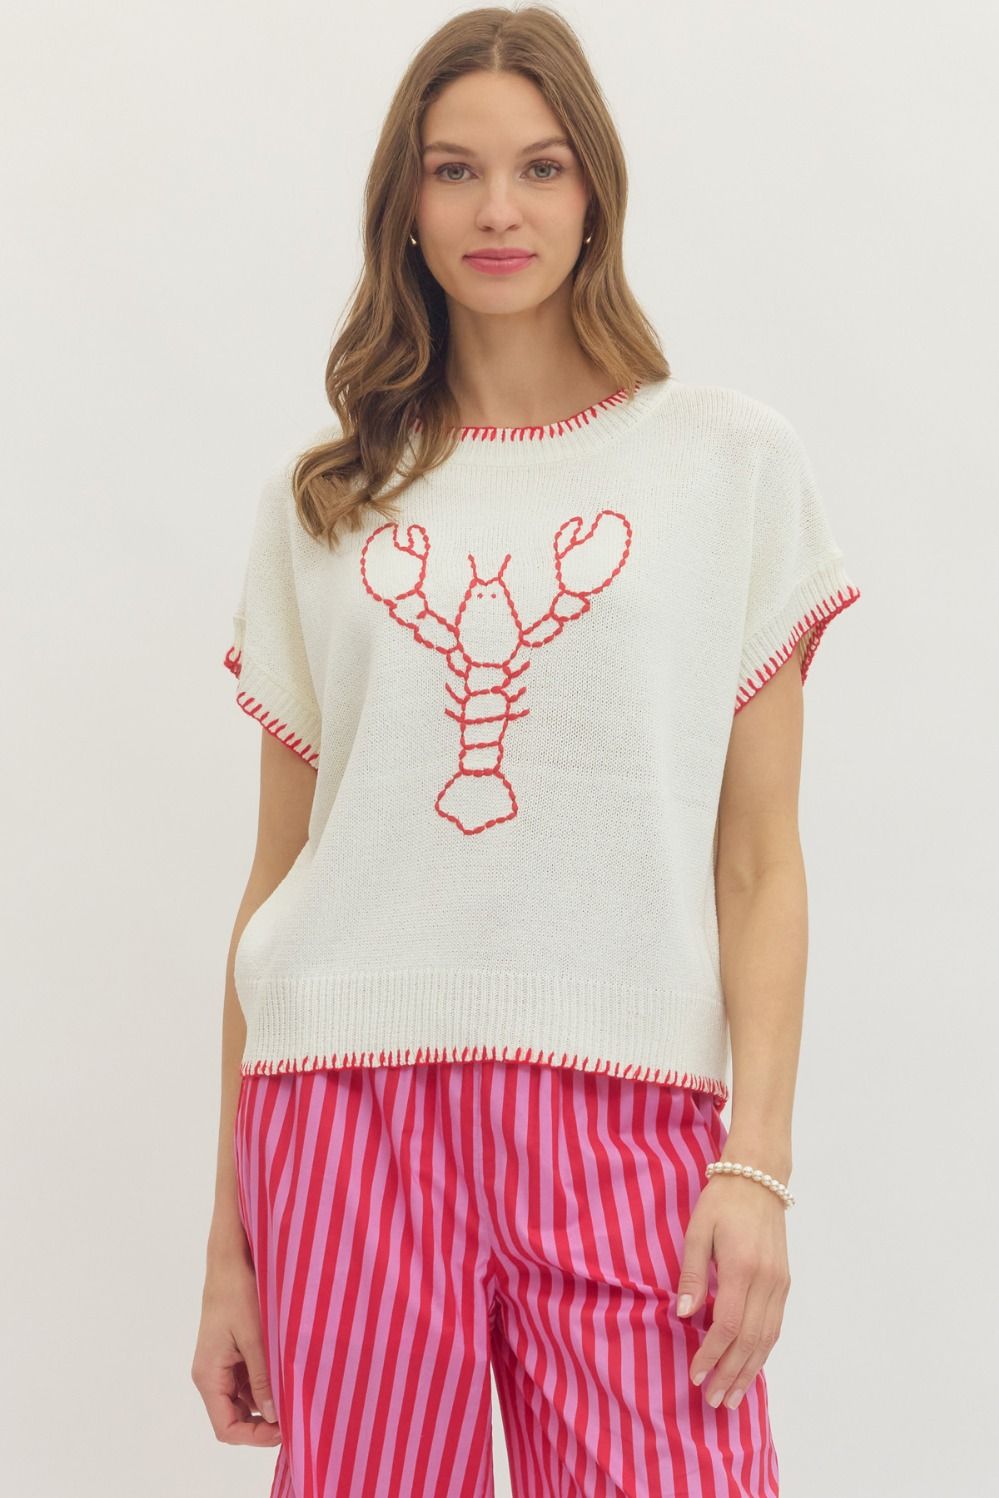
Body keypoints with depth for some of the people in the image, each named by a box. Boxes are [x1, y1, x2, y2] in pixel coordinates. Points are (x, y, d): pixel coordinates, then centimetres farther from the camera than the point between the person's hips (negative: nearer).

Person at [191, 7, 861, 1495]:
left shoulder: (732, 460, 8)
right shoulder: (321, 501, 13)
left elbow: (759, 860, 4)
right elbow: (278, 876, 12)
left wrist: (758, 1160, -7)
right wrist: (232, 1235, 9)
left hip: (621, 1107, -1)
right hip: (347, 1095, 2)